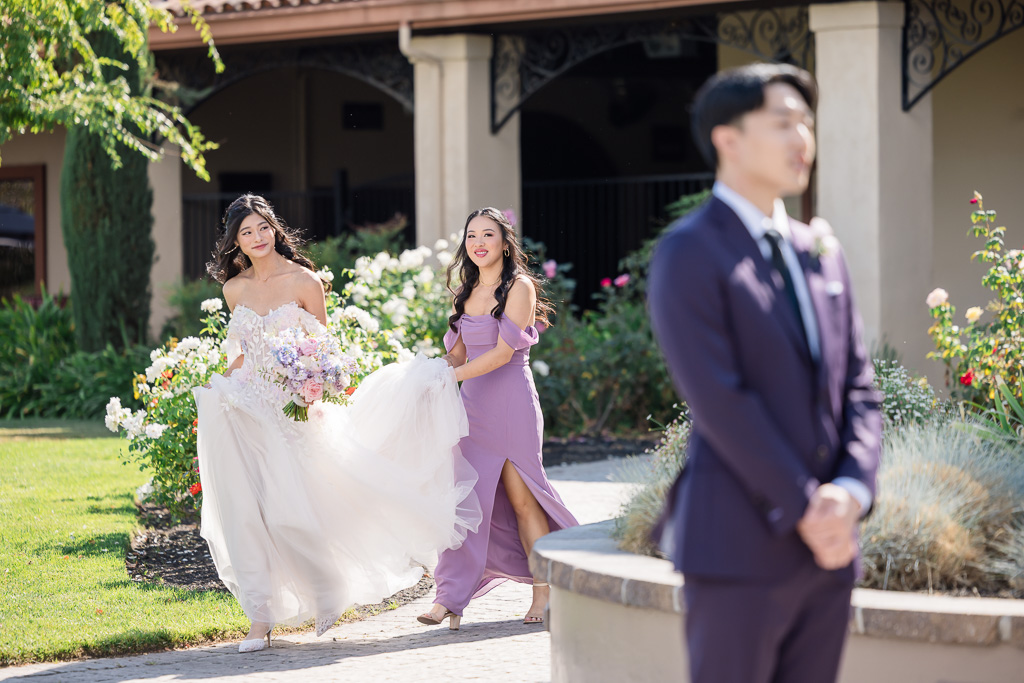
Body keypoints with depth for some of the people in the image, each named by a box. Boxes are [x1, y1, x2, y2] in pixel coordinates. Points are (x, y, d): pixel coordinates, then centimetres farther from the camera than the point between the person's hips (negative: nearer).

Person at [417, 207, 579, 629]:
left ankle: (544, 595, 11)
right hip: (472, 405, 5)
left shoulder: (519, 287, -5)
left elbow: (504, 352, -14)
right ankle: (450, 599, -10)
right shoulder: (468, 292, 15)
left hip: (511, 404, -5)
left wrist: (451, 377, -17)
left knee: (522, 499, -1)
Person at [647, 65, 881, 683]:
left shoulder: (820, 252, 14)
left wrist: (849, 492, -8)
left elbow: (859, 388, 10)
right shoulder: (688, 256, -8)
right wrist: (805, 511, -14)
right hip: (739, 547, -6)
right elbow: (722, 404, -15)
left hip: (827, 548, 6)